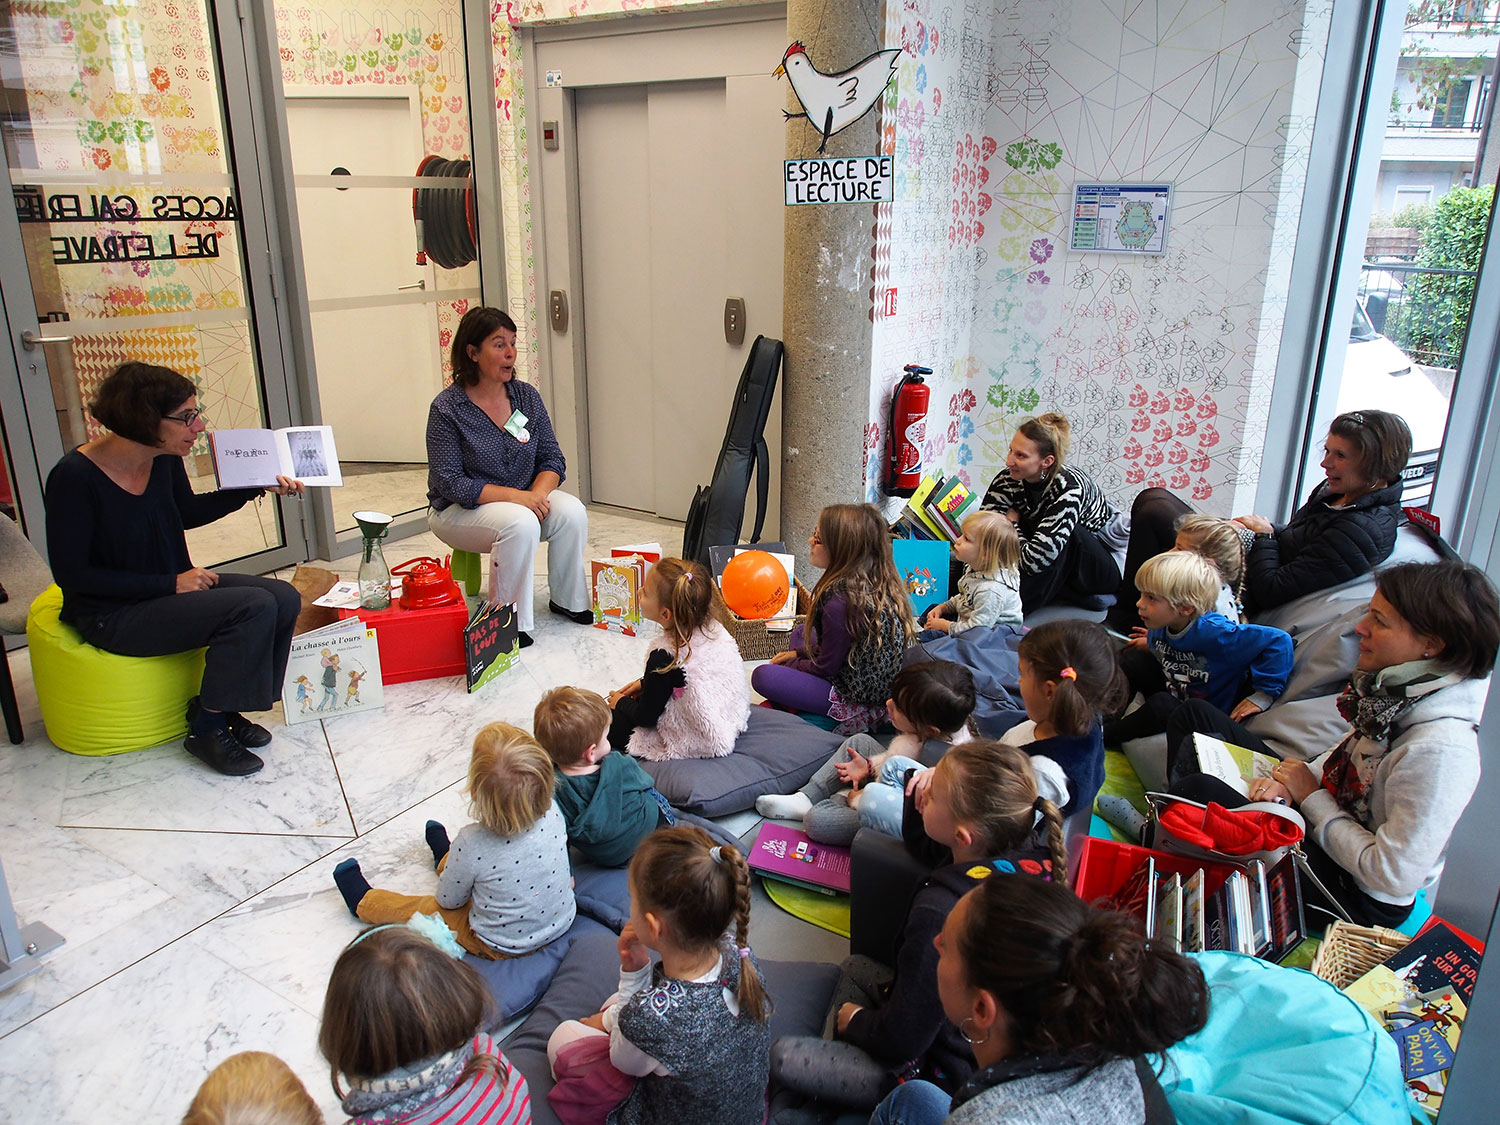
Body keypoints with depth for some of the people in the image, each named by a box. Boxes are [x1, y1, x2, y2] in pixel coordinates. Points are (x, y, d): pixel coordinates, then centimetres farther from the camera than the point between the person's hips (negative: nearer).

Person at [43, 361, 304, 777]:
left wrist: (257, 488, 6)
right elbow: (72, 574, -20)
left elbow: (188, 512, 17)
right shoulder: (75, 477, -23)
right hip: (112, 615, -8)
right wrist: (170, 584, -23)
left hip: (174, 585, 8)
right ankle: (206, 727, -8)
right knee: (254, 607, -25)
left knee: (285, 599, -9)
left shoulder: (164, 459, -3)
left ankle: (221, 708, 4)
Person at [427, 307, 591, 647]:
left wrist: (538, 493, -20)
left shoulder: (527, 396, 1)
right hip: (462, 508, -5)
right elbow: (449, 482, -18)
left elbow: (552, 459, 2)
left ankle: (567, 600, -2)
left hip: (524, 497, 5)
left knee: (572, 512, -22)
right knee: (521, 523, -33)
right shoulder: (447, 408, -14)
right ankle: (511, 623, -19)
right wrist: (514, 495, -28)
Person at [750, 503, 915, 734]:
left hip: (860, 701, -10)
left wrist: (789, 665, 2)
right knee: (800, 633, 23)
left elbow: (826, 667, -16)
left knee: (763, 676, -12)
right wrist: (798, 653, 14)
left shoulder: (840, 601, -28)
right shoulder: (878, 582, 0)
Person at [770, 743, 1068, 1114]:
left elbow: (902, 1039, -25)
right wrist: (930, 789, -11)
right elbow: (921, 844, 8)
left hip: (949, 1076, -9)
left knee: (783, 1057, -6)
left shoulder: (941, 911, -38)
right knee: (856, 967, 25)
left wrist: (855, 1021, -4)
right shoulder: (1031, 852, -14)